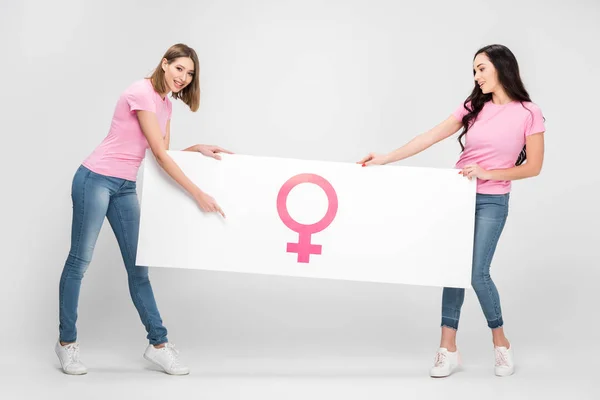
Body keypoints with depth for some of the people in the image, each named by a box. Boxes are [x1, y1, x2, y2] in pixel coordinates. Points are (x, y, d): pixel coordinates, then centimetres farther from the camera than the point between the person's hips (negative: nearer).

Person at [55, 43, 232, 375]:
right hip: (96, 180, -8)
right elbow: (159, 154, -20)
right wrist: (198, 194, -20)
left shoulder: (166, 104, 11)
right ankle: (66, 342, 14)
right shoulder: (142, 94, -16)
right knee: (80, 260, 2)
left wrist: (198, 149, 0)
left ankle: (158, 344, 12)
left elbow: (164, 156, 15)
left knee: (137, 266, 8)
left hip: (125, 187, 8)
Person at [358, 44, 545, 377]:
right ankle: (448, 349, 9)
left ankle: (501, 344, 13)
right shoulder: (473, 107, 3)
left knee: (477, 272, -9)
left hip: (491, 201, -4)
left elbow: (533, 167, -6)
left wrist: (488, 173, -17)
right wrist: (386, 159, -8)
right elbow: (430, 138, -1)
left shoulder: (528, 113, -8)